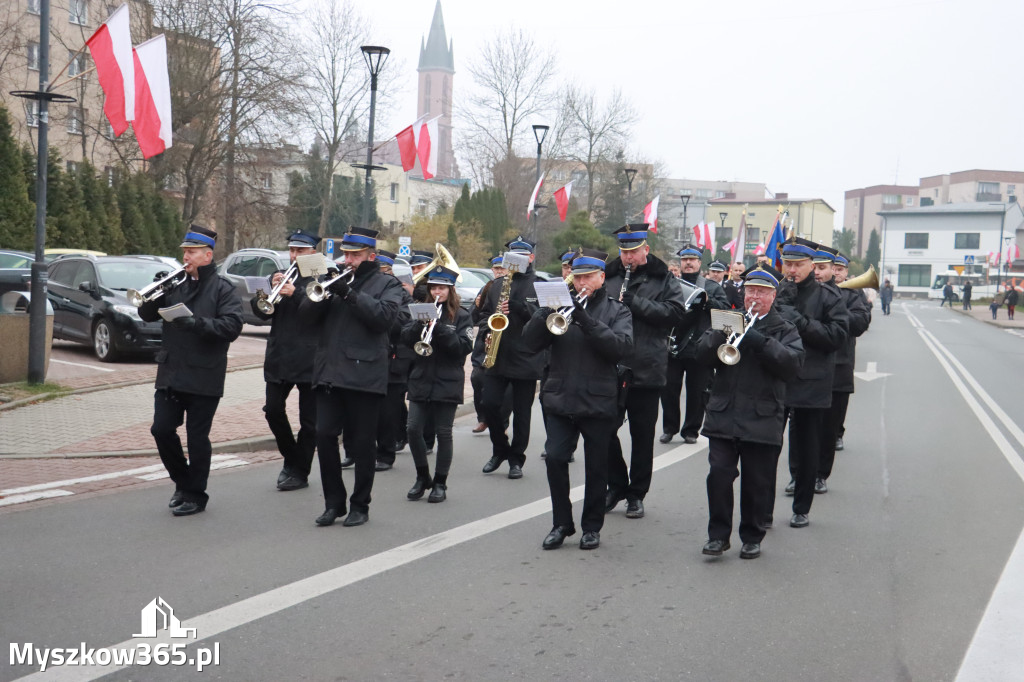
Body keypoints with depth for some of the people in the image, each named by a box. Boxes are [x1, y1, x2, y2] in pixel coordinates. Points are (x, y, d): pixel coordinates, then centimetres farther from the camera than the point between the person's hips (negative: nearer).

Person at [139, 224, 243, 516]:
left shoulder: (222, 289, -4)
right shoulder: (176, 285, 11)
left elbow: (232, 326, -17)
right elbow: (147, 315, 10)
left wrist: (196, 323, -28)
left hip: (203, 378, -5)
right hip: (170, 374, 5)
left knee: (197, 438, 2)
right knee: (162, 429, 3)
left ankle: (195, 495, 16)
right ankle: (182, 482, 24)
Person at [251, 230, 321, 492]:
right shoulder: (279, 277, 12)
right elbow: (260, 311, 5)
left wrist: (295, 294, -25)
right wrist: (272, 291, -12)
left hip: (309, 359, -4)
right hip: (279, 359, 5)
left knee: (309, 420, 3)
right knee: (273, 410, 1)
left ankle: (300, 472, 13)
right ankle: (290, 458, 22)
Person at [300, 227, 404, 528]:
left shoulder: (387, 284, 5)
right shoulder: (337, 279, 18)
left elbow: (385, 316, -13)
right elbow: (306, 312, 9)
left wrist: (350, 294, -18)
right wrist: (325, 294, -11)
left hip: (364, 375, -4)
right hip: (329, 373, 4)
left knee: (362, 444, 2)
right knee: (324, 436, -1)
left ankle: (360, 506, 14)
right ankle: (334, 502, 12)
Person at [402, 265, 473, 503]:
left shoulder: (461, 316, 2)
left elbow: (464, 347, -11)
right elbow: (405, 339, 0)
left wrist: (439, 328, -20)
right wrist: (420, 324, -18)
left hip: (447, 383, -3)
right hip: (420, 382, 3)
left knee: (443, 433, 2)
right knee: (413, 430, -3)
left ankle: (440, 483, 14)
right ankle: (422, 477, 17)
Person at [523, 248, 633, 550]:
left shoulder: (617, 311, 5)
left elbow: (621, 347, -15)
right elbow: (531, 344, 1)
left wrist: (586, 321, -23)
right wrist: (546, 314, -16)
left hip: (599, 402, -1)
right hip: (561, 400, 1)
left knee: (596, 466, 6)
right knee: (555, 457, -10)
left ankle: (592, 526, 22)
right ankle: (561, 523, 7)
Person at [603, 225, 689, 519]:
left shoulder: (664, 281, 1)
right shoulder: (608, 277, 7)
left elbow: (676, 313, -12)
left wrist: (636, 303, -17)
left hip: (647, 370, -2)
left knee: (642, 434, 6)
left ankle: (636, 494, 18)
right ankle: (617, 485, 24)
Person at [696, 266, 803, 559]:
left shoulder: (785, 330, 8)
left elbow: (792, 361, -11)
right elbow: (702, 353, 2)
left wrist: (759, 341, -21)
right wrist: (721, 335, -17)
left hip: (762, 420, -1)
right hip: (723, 416, 1)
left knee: (756, 483, 5)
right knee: (719, 475, -6)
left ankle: (752, 537, 19)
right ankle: (718, 534, 6)